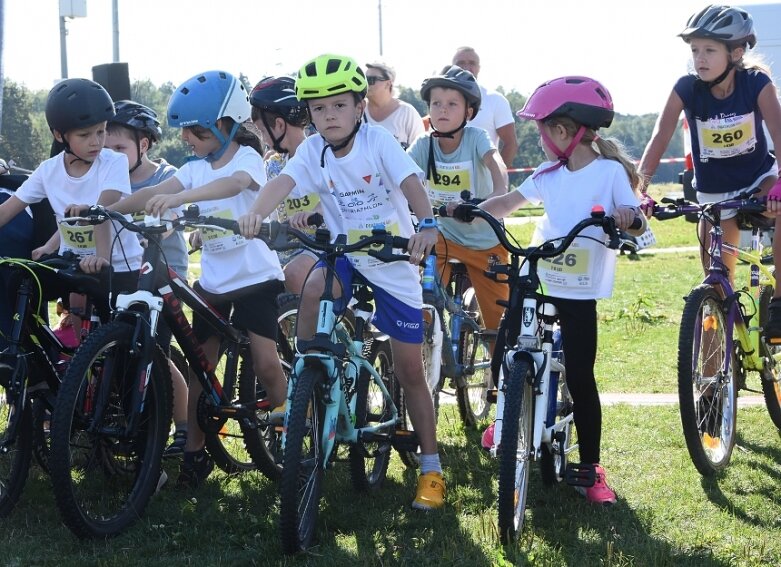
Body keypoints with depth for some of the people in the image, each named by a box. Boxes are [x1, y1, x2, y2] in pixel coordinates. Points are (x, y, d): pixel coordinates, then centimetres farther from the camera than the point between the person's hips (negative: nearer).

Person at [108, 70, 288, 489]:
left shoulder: (247, 158, -11)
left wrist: (178, 197, -52)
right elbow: (154, 192, -7)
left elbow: (234, 183, -35)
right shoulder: (196, 169, 6)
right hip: (212, 280, 6)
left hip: (255, 277, -5)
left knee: (266, 364, -13)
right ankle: (194, 452, 12)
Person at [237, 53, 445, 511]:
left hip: (394, 262, -2)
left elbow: (411, 183, -29)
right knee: (313, 288, -34)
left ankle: (431, 468, 13)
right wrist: (256, 214, -45)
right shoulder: (312, 151, -7)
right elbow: (283, 182, -24)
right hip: (345, 255, 2)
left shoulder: (378, 142, -15)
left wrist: (427, 223, -48)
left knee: (410, 371, 1)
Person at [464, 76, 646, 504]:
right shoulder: (549, 174, 8)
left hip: (579, 295, -5)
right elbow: (508, 202, 13)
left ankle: (591, 468, 4)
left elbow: (636, 222, -14)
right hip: (537, 283, 5)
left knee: (580, 377, -4)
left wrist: (629, 218, -36)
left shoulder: (610, 172, -8)